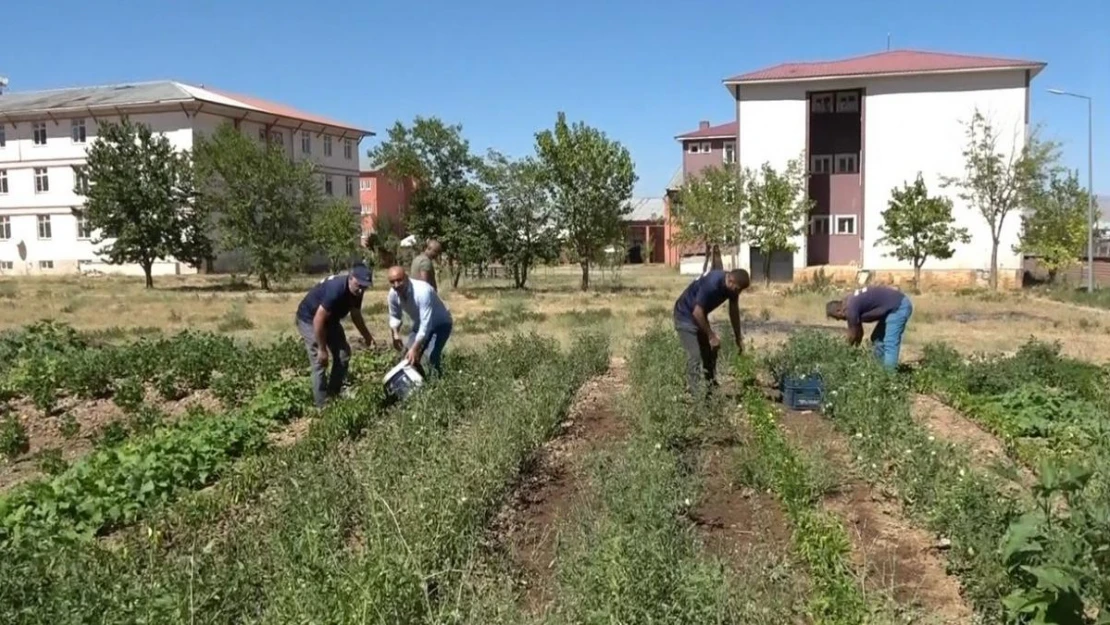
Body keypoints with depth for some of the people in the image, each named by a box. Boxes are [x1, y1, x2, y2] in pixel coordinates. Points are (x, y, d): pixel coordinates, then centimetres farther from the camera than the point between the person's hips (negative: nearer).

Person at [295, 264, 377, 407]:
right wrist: (322, 349, -27)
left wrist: (366, 335, 4)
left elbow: (356, 315, 7)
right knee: (320, 361, -12)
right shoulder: (335, 289, -38)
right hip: (309, 319, -8)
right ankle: (322, 405, -5)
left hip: (330, 319, 8)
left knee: (343, 355, 6)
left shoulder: (356, 291, -13)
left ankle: (334, 395, 17)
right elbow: (318, 321, -33)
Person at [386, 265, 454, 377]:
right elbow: (394, 316, 2)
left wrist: (415, 349, -42)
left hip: (440, 324, -7)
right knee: (409, 356, -1)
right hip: (420, 324, 7)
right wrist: (396, 335, -17)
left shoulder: (422, 291, -38)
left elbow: (426, 324, -38)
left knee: (432, 355, -26)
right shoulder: (393, 294, -17)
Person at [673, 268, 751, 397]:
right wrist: (711, 335, -22)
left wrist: (738, 338, 10)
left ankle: (712, 389, 22)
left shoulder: (732, 286, -9)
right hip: (686, 315, -9)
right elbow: (697, 312, -30)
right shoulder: (712, 283, -34)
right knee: (695, 356, -13)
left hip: (700, 316, 9)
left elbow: (734, 311, 6)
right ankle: (694, 393, -9)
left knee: (710, 354, 12)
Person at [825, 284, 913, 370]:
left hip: (899, 306, -10)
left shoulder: (850, 308, -17)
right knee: (877, 339, 15)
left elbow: (852, 335, -5)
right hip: (896, 306, 10)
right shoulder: (852, 302, 11)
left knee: (890, 344, -12)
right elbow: (859, 331, 21)